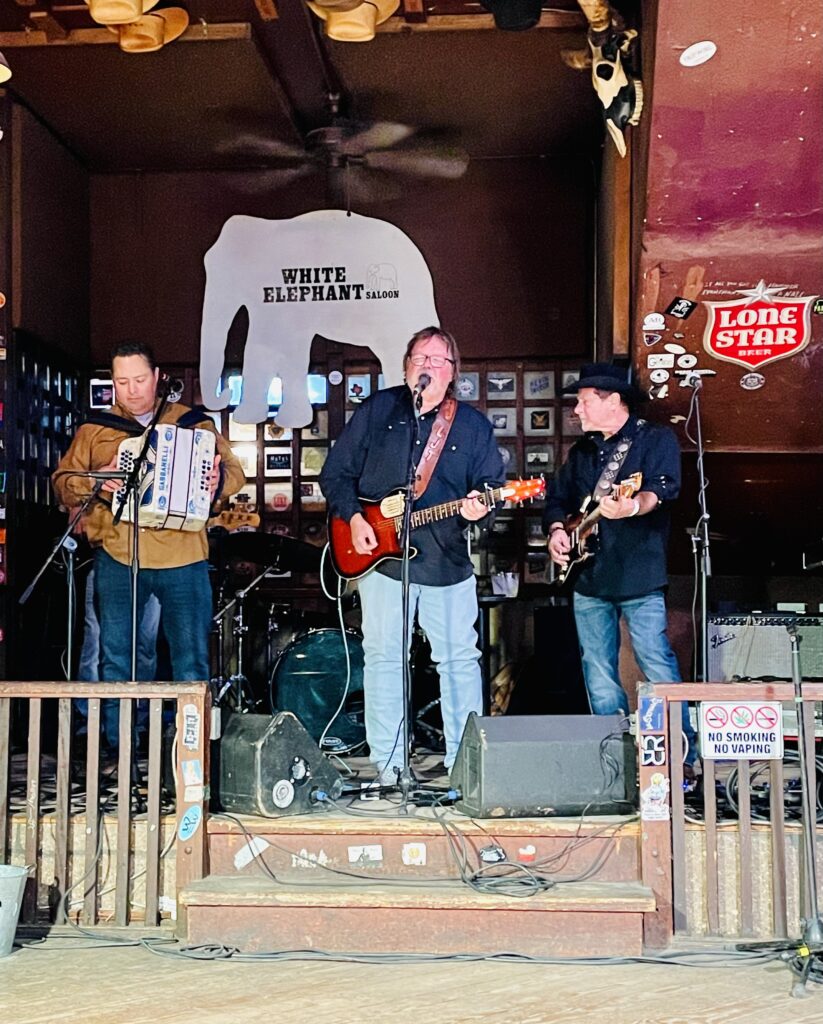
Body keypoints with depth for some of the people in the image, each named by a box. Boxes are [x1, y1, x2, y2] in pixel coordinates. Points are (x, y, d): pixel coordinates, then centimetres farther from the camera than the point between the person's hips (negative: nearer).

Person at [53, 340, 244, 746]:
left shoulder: (194, 423, 11)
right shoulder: (95, 429, 13)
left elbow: (235, 472, 10)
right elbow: (63, 482, 10)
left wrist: (219, 480, -14)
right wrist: (95, 483, -11)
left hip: (183, 557, -1)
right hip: (116, 556, 1)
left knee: (192, 659, 0)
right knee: (115, 658, 3)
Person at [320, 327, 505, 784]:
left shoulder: (474, 425, 5)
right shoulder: (376, 410, 4)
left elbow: (492, 486, 4)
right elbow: (337, 473, 6)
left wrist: (478, 507, -18)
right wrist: (352, 517, -7)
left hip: (449, 562, 0)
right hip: (381, 555, 0)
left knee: (460, 658, 3)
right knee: (383, 656, 4)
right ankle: (387, 764, 13)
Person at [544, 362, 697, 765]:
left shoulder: (656, 439, -2)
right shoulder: (581, 451, 18)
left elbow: (661, 489, -19)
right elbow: (557, 497, 21)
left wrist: (633, 506, -39)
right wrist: (556, 529, 0)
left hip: (640, 578, -7)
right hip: (588, 579, 7)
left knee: (658, 666, -9)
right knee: (598, 676, 9)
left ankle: (682, 756, -2)